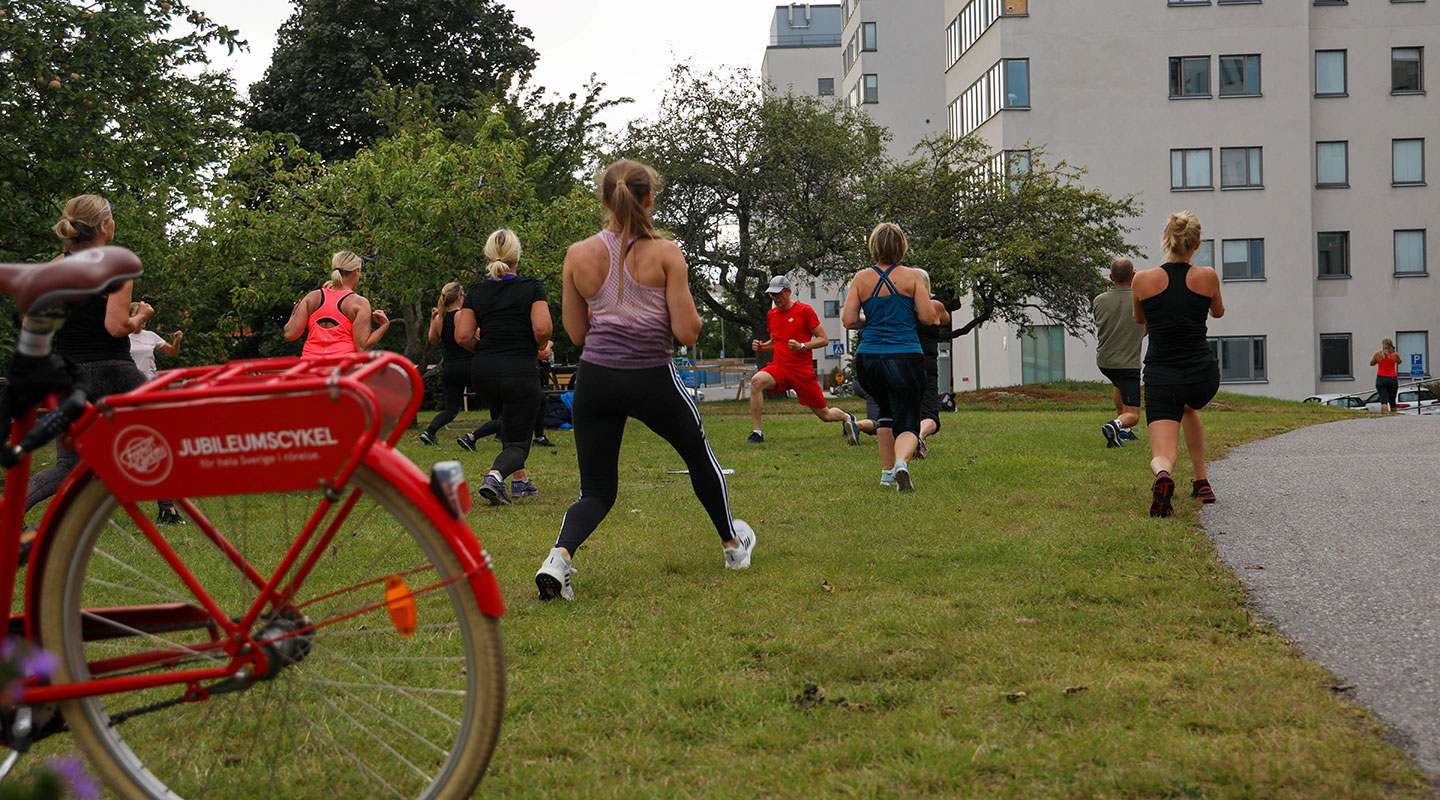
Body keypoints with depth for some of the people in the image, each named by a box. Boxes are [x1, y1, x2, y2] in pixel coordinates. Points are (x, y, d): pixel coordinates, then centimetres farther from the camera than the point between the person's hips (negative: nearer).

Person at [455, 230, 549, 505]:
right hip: (520, 373, -4)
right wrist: (537, 345, 7)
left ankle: (520, 480, 27)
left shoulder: (476, 291, 6)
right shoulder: (532, 288, -1)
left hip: (483, 372, 4)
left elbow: (463, 337, -2)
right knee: (517, 445, 2)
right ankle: (495, 475, -29)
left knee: (511, 418, 33)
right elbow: (543, 329, -14)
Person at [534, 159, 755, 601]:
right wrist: (685, 302, 8)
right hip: (652, 377, -2)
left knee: (597, 491, 11)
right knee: (698, 453, 27)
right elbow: (687, 333, -11)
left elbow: (576, 333, 6)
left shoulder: (579, 255, -2)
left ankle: (560, 554, -19)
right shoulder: (666, 253, -9)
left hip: (596, 378, 2)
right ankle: (733, 543, 45)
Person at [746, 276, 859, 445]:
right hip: (779, 367, 4)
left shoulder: (804, 310, -4)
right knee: (756, 381, -29)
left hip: (802, 369, -4)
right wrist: (761, 346, 5)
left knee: (825, 415, 2)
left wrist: (802, 346, -19)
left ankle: (847, 418, 40)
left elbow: (824, 339, -4)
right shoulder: (772, 314, 12)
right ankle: (756, 433, -24)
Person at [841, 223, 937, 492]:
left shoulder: (861, 278, 3)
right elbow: (928, 317, -2)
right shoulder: (912, 277, 0)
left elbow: (848, 321, 1)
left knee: (887, 410, 28)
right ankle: (901, 461, -31)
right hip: (906, 358, -3)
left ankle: (887, 470, 26)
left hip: (868, 358, 3)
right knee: (907, 421, 0)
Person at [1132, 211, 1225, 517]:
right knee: (1188, 408, 37)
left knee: (1162, 456, -1)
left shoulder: (1143, 280, -5)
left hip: (1161, 377, -2)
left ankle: (1163, 475, -38)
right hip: (1204, 376, 2)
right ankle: (1201, 483, 34)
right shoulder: (1207, 276, -3)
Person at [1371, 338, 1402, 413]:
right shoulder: (1395, 354, 1)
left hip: (1381, 378, -2)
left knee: (1383, 400, -10)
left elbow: (1371, 363, 11)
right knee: (1392, 401, 14)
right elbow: (1399, 362, 21)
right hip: (1393, 379, 2)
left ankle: (1385, 413, -28)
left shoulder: (1378, 354, -3)